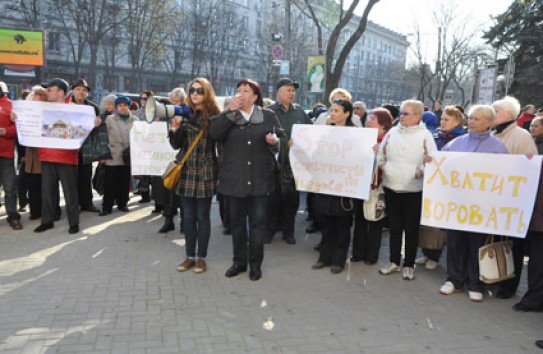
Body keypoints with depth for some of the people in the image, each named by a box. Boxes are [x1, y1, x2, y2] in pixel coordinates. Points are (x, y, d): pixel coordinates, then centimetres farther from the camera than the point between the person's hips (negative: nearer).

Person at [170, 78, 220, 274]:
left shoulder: (214, 115, -4)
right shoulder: (185, 114, 6)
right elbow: (176, 145, 5)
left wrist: (220, 173, -13)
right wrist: (175, 129, -12)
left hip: (205, 173, -3)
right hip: (186, 172, 3)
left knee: (202, 216, 6)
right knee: (188, 217, 10)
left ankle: (201, 257, 18)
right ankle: (189, 256, 22)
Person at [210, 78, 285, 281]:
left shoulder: (268, 116, 3)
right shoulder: (228, 117, 7)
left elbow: (283, 138, 7)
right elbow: (214, 134, -11)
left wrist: (275, 140, -16)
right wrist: (231, 111, -14)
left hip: (259, 179, -2)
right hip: (234, 179, 2)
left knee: (258, 222, 5)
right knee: (237, 223, 12)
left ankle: (255, 264, 19)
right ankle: (239, 261, 27)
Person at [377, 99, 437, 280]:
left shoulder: (425, 136, -4)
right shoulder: (392, 133, 6)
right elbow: (381, 155, 11)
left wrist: (420, 171, -23)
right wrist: (384, 167, -7)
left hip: (414, 190, -3)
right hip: (391, 188, 3)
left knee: (411, 229, 7)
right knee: (394, 227, 13)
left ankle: (409, 265, 20)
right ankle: (394, 262, 26)